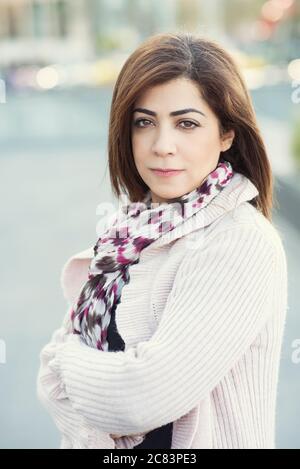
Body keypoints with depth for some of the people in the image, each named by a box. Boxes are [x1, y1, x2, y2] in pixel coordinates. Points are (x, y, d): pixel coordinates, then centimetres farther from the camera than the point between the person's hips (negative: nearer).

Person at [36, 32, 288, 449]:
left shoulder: (243, 243, -24)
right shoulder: (133, 227, -2)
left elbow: (149, 394, -30)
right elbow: (55, 372, -3)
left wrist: (70, 360, -12)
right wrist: (96, 433, -21)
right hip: (106, 442, 6)